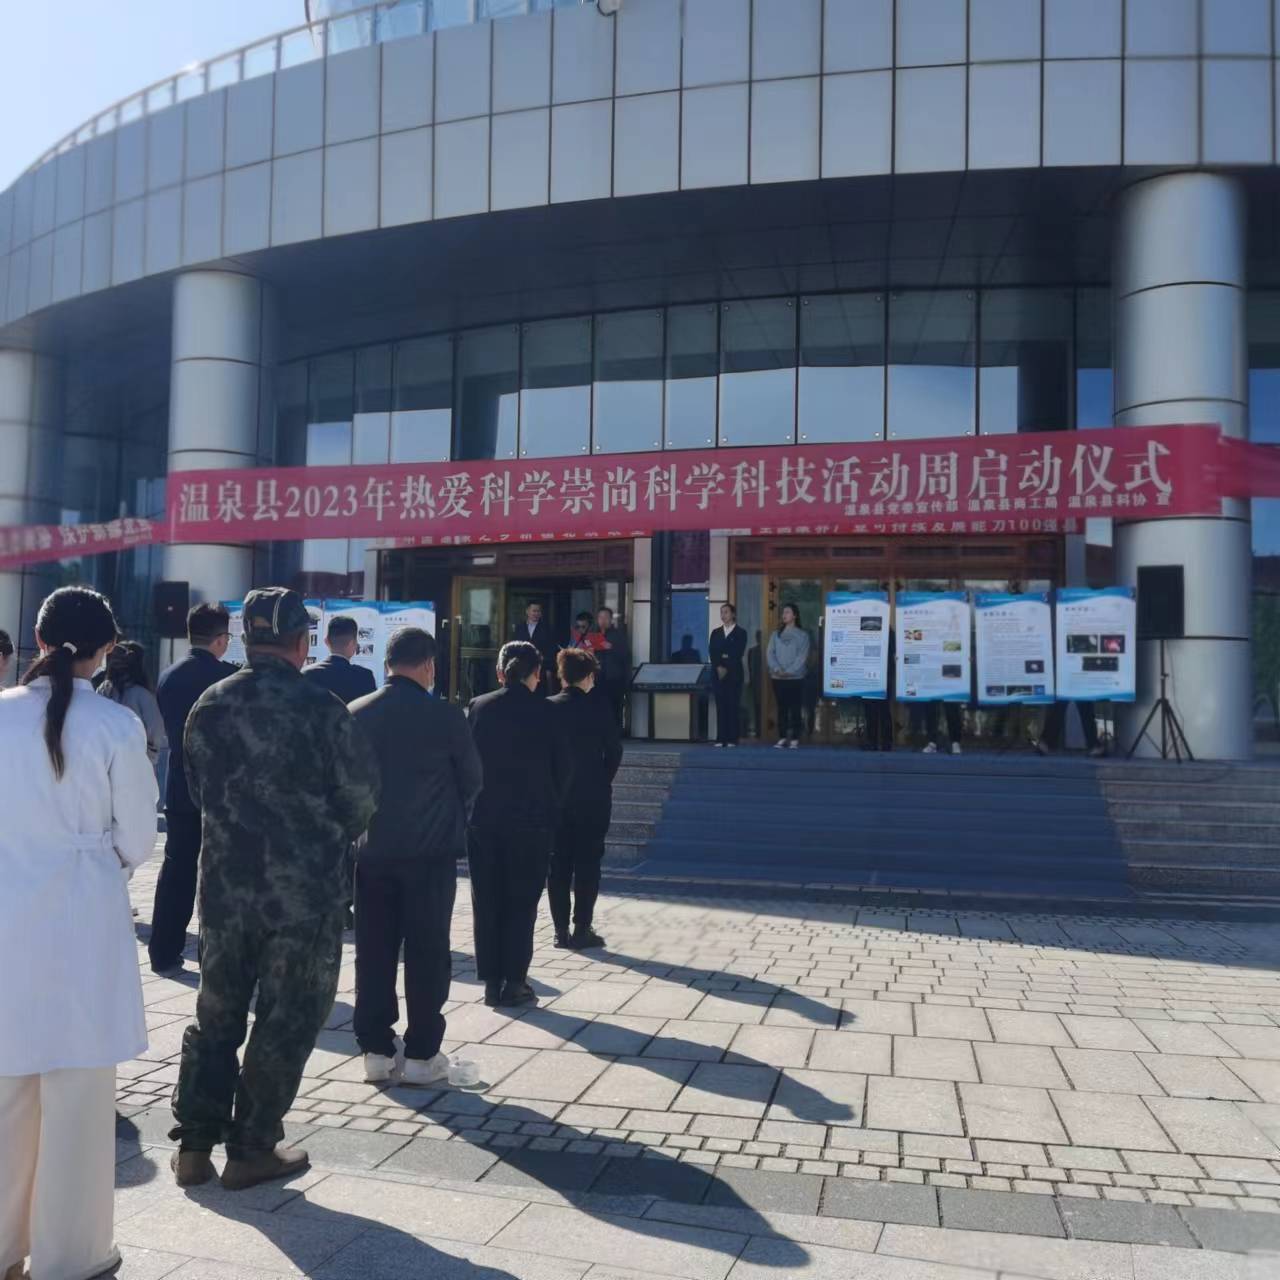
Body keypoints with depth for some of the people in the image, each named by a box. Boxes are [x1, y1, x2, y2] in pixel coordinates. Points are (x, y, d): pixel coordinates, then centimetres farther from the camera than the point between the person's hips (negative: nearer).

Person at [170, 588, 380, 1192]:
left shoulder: (209, 706, 0)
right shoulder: (322, 708, -14)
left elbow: (198, 789, 9)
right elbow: (361, 796, -8)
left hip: (225, 882, 5)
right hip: (306, 889, -4)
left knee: (217, 1011, 17)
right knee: (287, 1018, 8)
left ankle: (193, 1143, 23)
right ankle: (251, 1150, 16)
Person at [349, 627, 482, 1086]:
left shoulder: (356, 714, -1)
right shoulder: (446, 716, -10)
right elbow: (471, 780, 0)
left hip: (371, 850, 3)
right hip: (431, 851, -3)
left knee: (374, 952, 10)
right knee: (427, 953, 5)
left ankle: (375, 1050, 15)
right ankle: (421, 1054, 10)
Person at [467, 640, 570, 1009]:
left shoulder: (477, 708, -1)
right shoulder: (546, 714, -6)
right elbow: (561, 769, -1)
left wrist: (471, 808, 12)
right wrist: (551, 810, 13)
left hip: (482, 819, 2)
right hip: (531, 820, -2)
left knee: (486, 903, 9)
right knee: (521, 903, 6)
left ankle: (492, 982, 12)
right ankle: (514, 982, 6)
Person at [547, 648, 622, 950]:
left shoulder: (547, 708, 0)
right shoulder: (600, 708, -7)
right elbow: (614, 751, -5)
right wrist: (604, 781, 9)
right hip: (592, 797, -3)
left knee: (558, 864, 8)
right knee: (588, 863, 3)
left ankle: (561, 931, 9)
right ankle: (582, 931, 2)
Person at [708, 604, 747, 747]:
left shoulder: (741, 633, 4)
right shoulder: (715, 633, 15)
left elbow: (738, 654, -6)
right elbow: (711, 652, 4)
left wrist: (727, 669, -12)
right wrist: (718, 668, -10)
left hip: (733, 674, -3)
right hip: (717, 674, 3)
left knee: (733, 706, -4)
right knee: (720, 706, 1)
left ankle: (732, 739, -3)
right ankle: (721, 738, 1)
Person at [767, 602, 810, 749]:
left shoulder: (802, 635, 3)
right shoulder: (776, 634, 13)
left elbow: (802, 656, -7)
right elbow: (770, 654, 3)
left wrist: (789, 671, -16)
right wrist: (777, 669, -13)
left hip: (795, 677, -3)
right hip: (778, 677, 3)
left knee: (795, 708, -4)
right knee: (781, 708, 5)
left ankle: (795, 738, -2)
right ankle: (783, 737, 8)